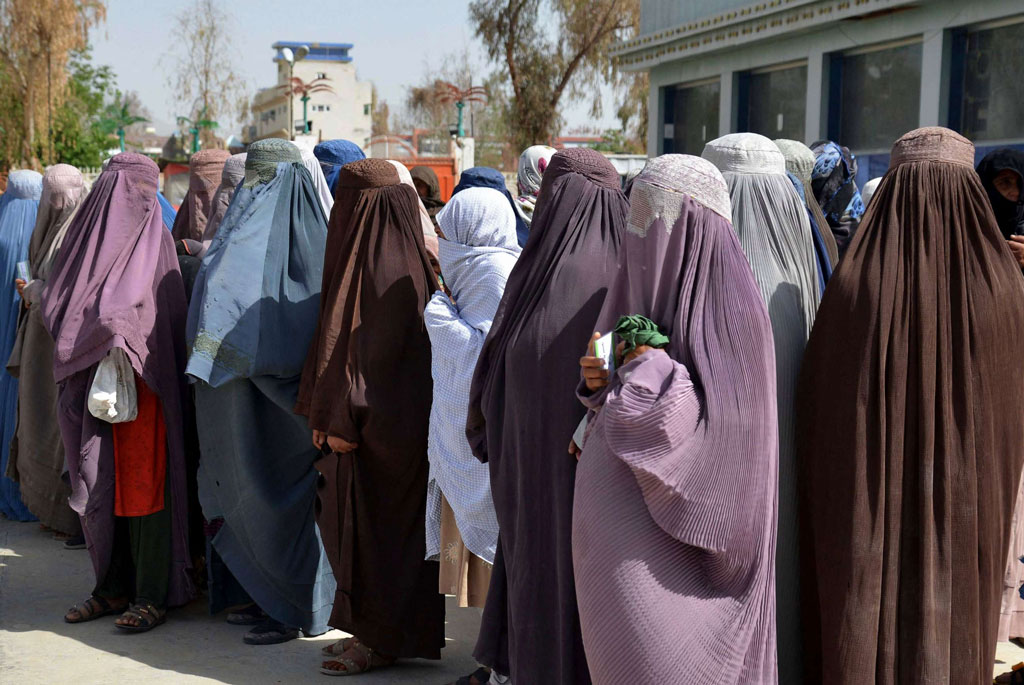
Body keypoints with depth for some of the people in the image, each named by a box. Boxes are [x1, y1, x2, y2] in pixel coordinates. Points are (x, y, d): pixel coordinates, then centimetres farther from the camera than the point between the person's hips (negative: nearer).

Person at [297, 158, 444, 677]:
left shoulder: (387, 265, -17)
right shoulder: (371, 257, 12)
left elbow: (377, 351, -21)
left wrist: (343, 421, -18)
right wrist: (330, 414, 16)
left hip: (384, 425, -9)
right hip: (364, 418, 9)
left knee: (375, 526, 0)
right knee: (352, 521, 15)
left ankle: (384, 640, 11)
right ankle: (369, 629, 23)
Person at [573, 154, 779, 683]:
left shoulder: (728, 307, -12)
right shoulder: (642, 291, 11)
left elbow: (726, 421, -20)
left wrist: (648, 360, -15)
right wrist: (599, 381, -2)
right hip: (613, 516, 8)